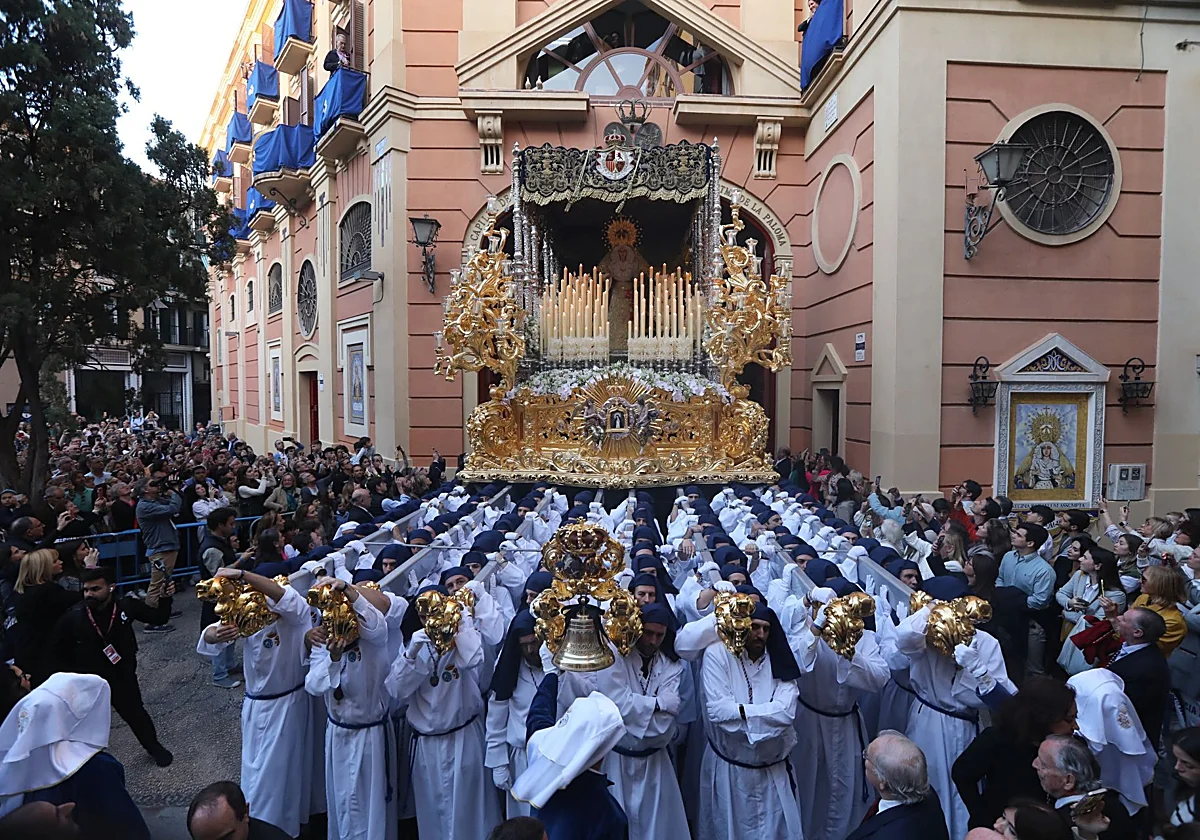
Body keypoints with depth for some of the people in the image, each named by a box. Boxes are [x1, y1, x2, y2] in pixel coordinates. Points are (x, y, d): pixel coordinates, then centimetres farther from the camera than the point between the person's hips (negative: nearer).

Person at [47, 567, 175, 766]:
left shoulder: (126, 605, -17)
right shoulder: (74, 616, -19)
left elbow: (158, 618, -4)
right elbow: (56, 649, -1)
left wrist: (165, 598, -20)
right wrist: (72, 672, -1)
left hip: (122, 676, 0)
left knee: (135, 713, 14)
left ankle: (154, 747, 37)